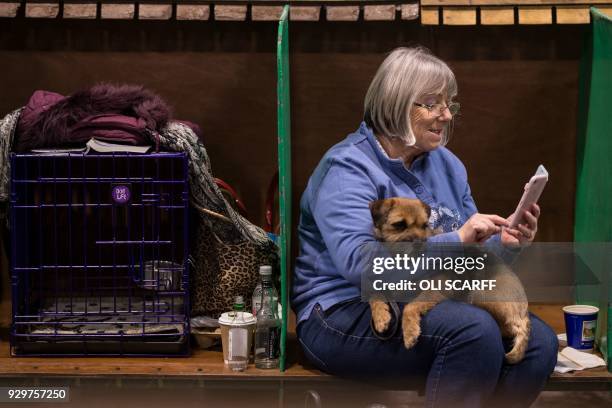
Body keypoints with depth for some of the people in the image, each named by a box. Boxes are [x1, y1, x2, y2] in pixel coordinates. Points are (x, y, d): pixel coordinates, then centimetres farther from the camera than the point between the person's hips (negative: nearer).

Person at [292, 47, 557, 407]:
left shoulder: (446, 164, 12)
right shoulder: (348, 169, -11)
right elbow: (358, 264, -26)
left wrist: (508, 241, -8)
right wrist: (456, 239, -31)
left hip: (433, 307, 7)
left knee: (540, 341, -16)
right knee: (475, 331, -31)